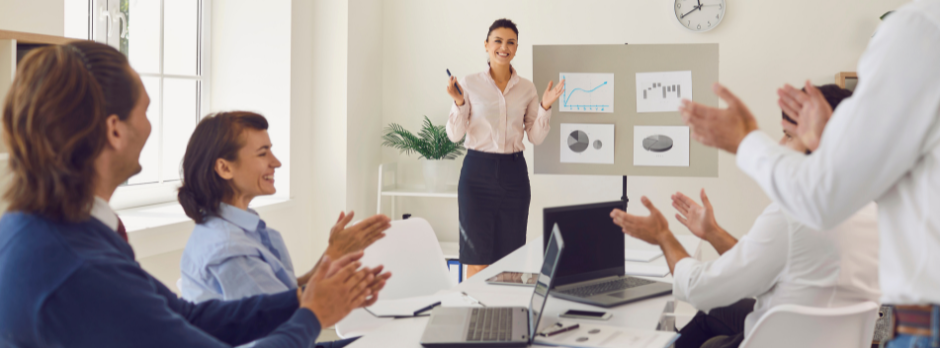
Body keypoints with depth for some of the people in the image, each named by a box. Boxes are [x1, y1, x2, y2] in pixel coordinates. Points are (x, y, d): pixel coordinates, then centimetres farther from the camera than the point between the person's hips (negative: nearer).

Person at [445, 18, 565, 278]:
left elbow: (536, 137, 7)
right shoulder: (469, 84, -1)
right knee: (477, 259, -2)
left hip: (513, 172, 3)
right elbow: (455, 135, -4)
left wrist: (545, 107, -7)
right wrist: (459, 103, -18)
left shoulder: (527, 88, 7)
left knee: (511, 260, 6)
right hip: (478, 171, -3)